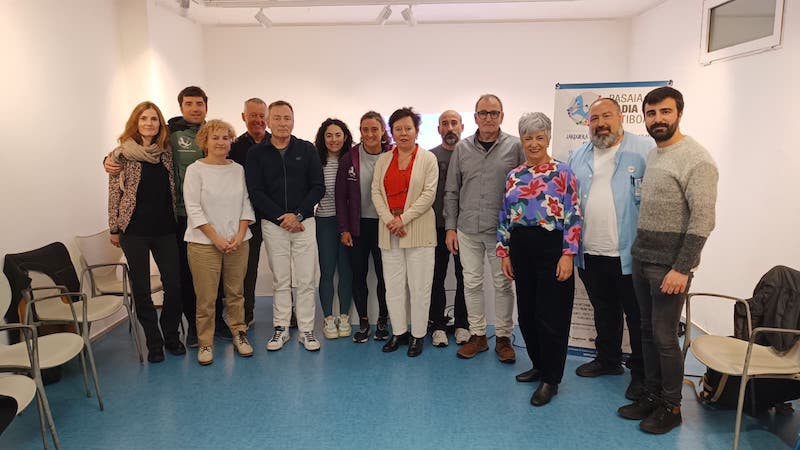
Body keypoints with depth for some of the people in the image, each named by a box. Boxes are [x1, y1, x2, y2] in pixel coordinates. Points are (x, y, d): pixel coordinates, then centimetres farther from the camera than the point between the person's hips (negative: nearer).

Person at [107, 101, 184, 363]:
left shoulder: (166, 152, 5)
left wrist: (175, 219, 9)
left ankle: (171, 336, 21)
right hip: (135, 231, -2)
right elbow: (114, 193, -1)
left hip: (165, 230, 3)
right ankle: (154, 343, 19)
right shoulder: (122, 154, -4)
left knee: (174, 285, 2)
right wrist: (114, 229, 0)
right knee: (141, 289, 5)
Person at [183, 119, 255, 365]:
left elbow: (246, 204, 8)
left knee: (236, 292, 10)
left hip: (238, 242, 3)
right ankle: (205, 343, 14)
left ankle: (239, 333, 24)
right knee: (206, 297, 1)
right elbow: (193, 209, -8)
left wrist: (240, 234, -5)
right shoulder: (195, 170, -3)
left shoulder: (238, 169, 8)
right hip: (204, 243, -3)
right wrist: (216, 238, -12)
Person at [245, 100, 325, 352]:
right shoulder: (256, 154, 3)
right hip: (272, 225, 0)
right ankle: (281, 329, 20)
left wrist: (298, 214, -11)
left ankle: (306, 330, 13)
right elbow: (255, 192, -3)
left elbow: (318, 187, 0)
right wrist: (282, 217, -11)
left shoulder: (307, 150, 4)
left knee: (306, 280, 2)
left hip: (304, 222, 0)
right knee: (280, 280, 8)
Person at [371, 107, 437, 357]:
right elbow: (376, 191, 6)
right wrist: (389, 220, -8)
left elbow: (429, 193, -6)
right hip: (389, 230, 4)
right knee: (393, 285, 8)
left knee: (419, 285, 1)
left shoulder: (428, 158, 1)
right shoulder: (383, 160, 12)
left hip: (419, 228, -3)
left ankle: (418, 335, 14)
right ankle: (398, 332, 22)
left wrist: (403, 218, -12)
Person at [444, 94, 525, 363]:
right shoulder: (462, 148, 6)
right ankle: (478, 335, 24)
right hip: (468, 230, 3)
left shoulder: (515, 147, -2)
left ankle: (503, 337, 22)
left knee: (503, 284, 7)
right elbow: (452, 191, 8)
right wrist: (450, 227, 5)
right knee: (472, 283, 9)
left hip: (501, 230, -2)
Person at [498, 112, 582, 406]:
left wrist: (567, 254, -13)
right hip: (521, 249, 5)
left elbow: (573, 217, -7)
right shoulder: (514, 176, 11)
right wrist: (503, 253, 8)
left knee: (551, 316, 0)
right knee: (526, 313, 12)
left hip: (551, 248, -5)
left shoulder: (562, 173, -3)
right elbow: (505, 217, 12)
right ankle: (539, 365, 33)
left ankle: (550, 379, 15)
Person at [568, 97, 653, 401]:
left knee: (637, 316, 8)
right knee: (604, 311, 20)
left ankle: (641, 373, 24)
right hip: (590, 253, 5)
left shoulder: (645, 149, -5)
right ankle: (608, 359, 38)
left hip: (630, 253, -5)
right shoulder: (578, 157, 11)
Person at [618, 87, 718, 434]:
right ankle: (652, 396, 27)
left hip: (669, 264, -7)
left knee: (664, 336, 1)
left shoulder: (696, 159, -12)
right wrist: (639, 252, 11)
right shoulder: (651, 155, 12)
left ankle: (671, 407, 18)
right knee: (648, 332, 13)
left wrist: (682, 268, -19)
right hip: (641, 258, 7)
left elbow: (702, 219, -17)